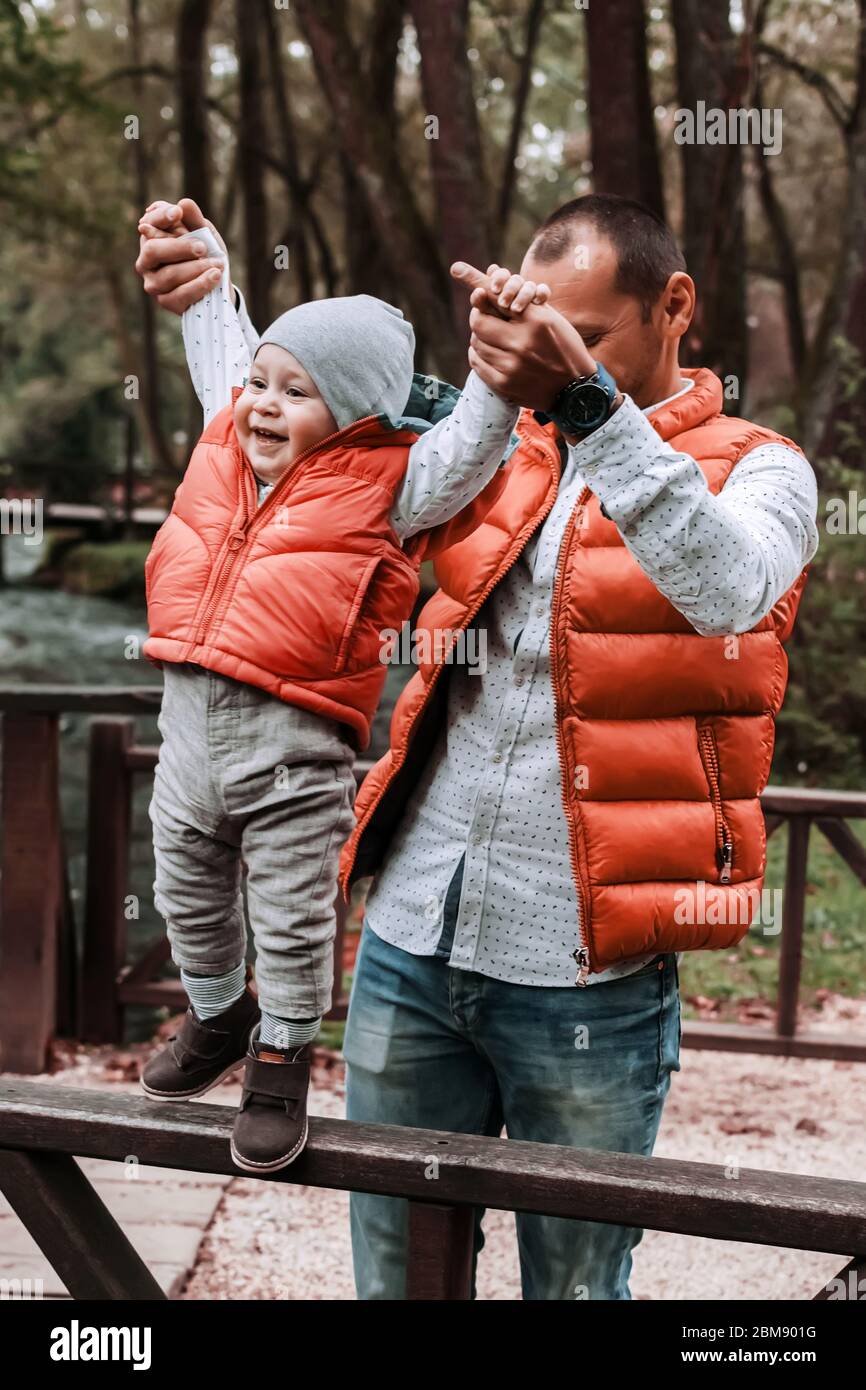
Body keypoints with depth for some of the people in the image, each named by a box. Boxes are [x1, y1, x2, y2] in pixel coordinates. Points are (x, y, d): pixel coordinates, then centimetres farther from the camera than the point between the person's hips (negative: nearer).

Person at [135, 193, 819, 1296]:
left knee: (574, 1280, 12)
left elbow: (729, 590, -25)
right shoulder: (499, 453, 12)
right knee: (393, 1268, 15)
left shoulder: (756, 471, -1)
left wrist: (588, 400, -35)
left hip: (587, 976, -4)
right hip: (412, 944, 4)